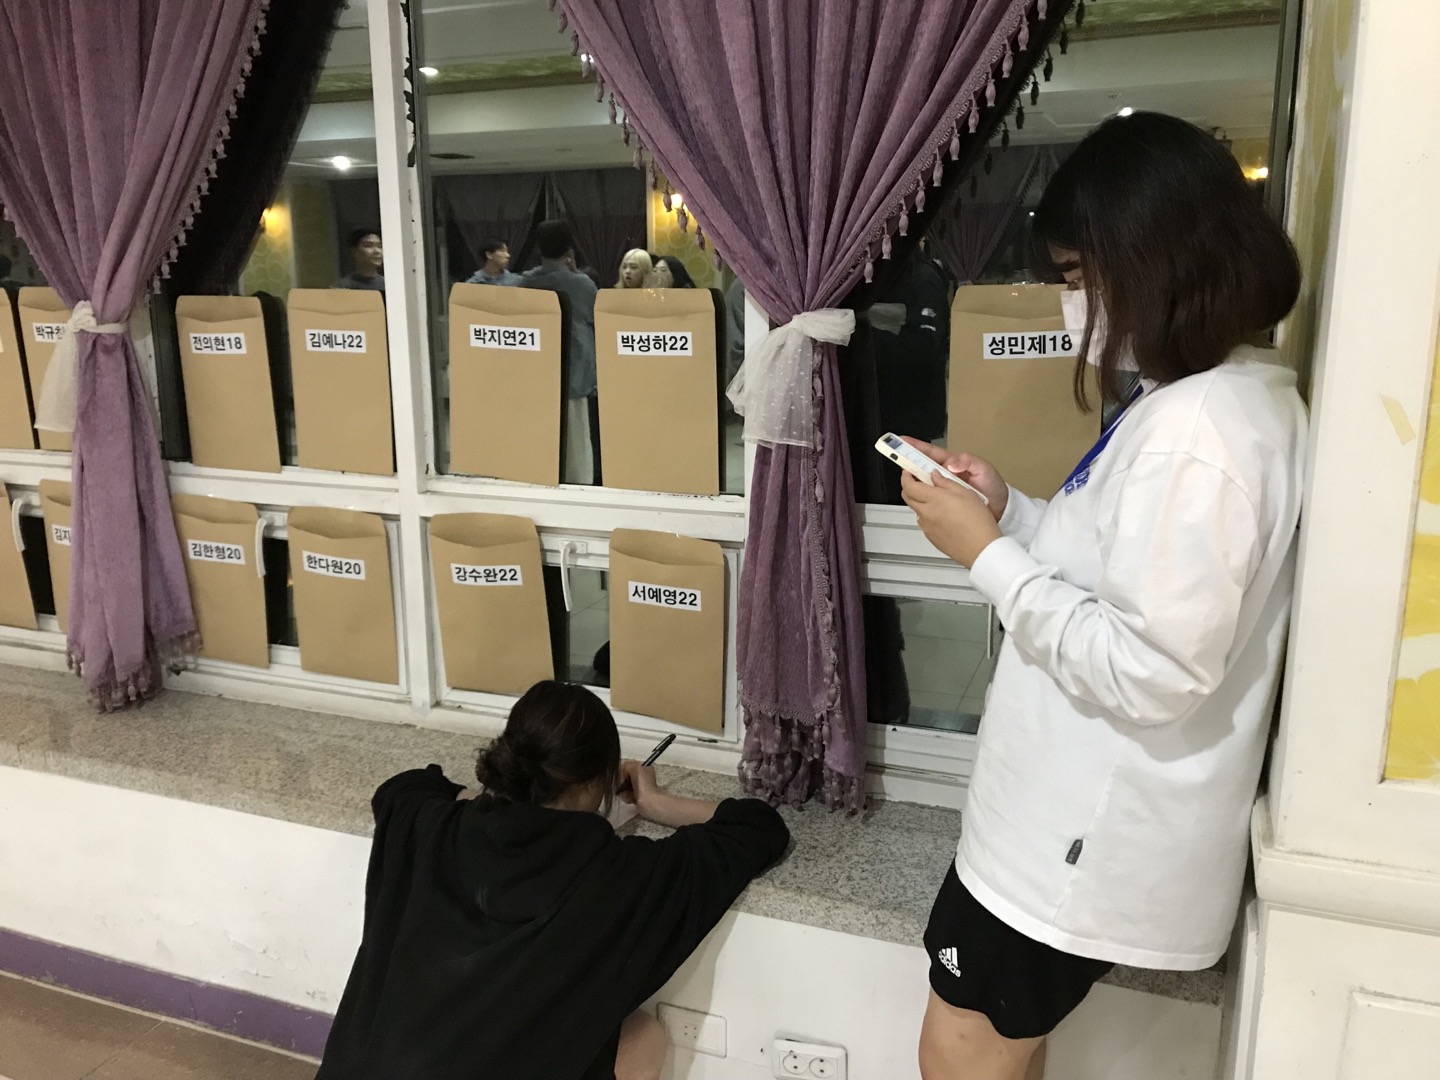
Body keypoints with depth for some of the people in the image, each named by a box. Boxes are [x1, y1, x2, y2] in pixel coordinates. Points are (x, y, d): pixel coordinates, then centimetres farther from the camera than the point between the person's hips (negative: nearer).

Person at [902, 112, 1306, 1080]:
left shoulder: (1203, 428, -25)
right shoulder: (1212, 398, 8)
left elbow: (1151, 674, -28)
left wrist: (987, 553, -20)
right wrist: (1008, 507, 3)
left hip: (1097, 833, -10)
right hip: (1085, 810, 10)